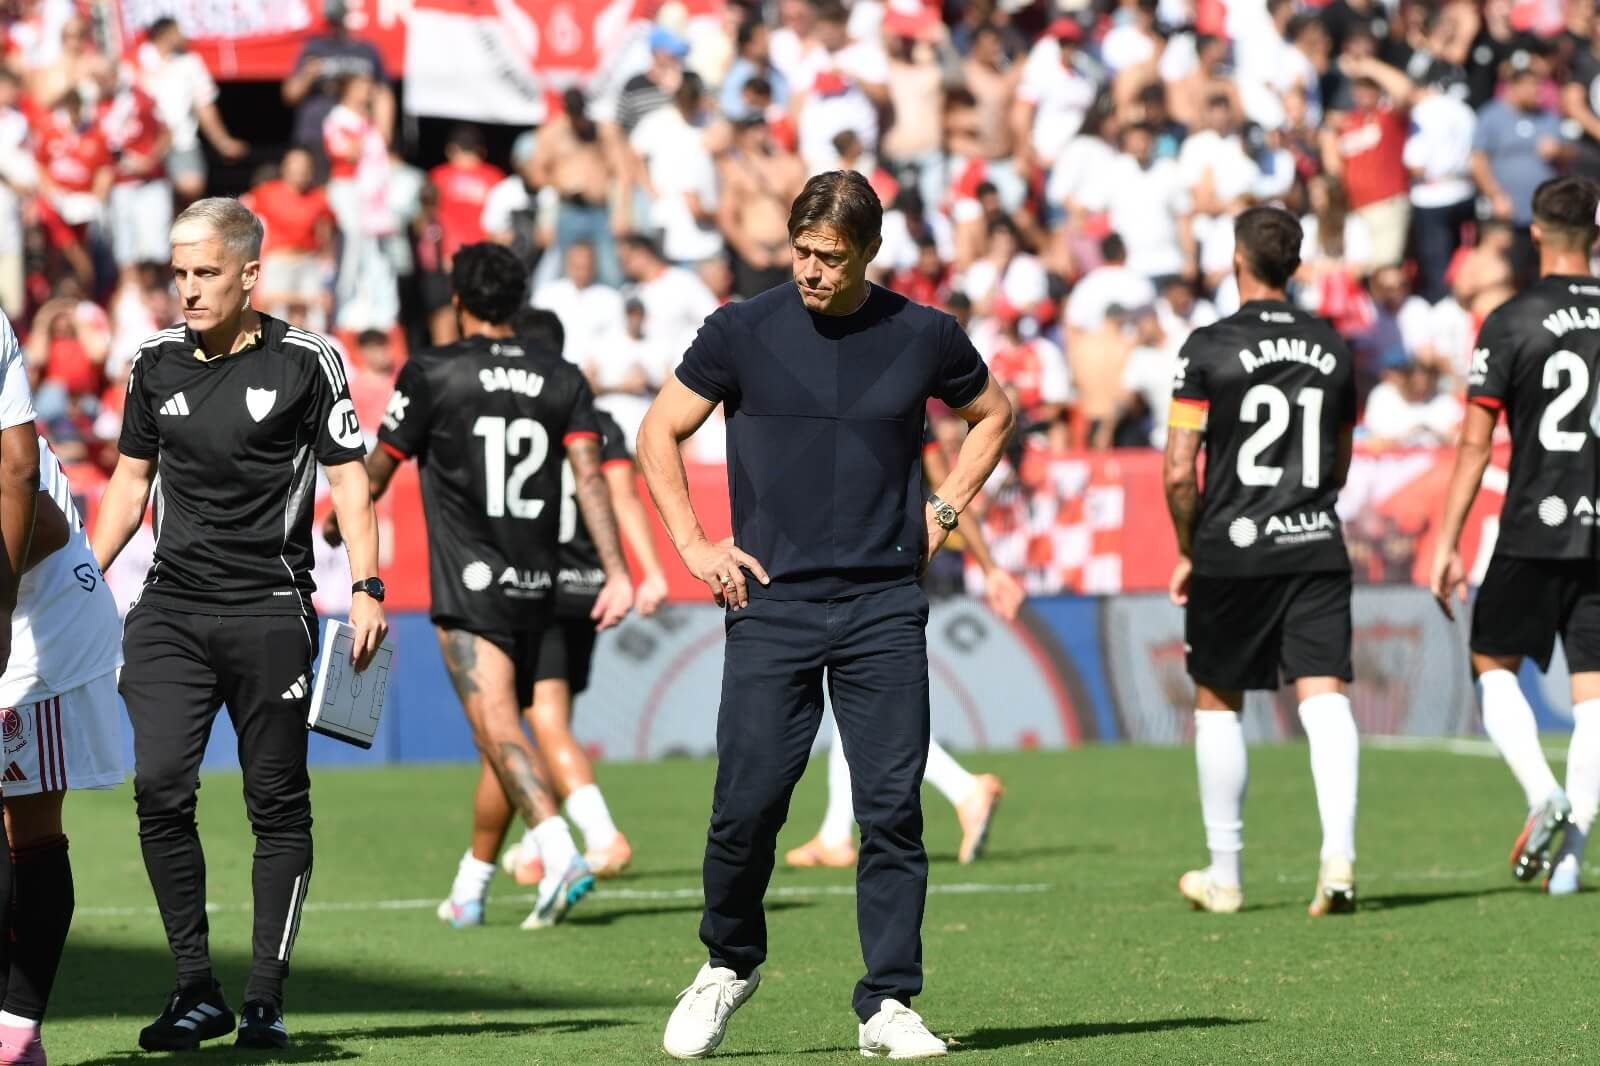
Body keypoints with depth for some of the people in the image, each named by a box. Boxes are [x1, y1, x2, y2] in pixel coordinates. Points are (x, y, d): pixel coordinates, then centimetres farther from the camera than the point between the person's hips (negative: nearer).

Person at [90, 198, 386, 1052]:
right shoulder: (156, 362, 9)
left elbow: (348, 475, 1)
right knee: (159, 786, -10)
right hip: (171, 608, 3)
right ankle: (195, 990, -2)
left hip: (270, 610, -3)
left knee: (277, 804, 0)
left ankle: (267, 1001, 6)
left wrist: (367, 588, -8)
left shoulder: (304, 362, -2)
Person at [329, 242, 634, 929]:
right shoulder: (562, 381, 7)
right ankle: (473, 884, 25)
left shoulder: (432, 373, -3)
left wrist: (339, 523, 25)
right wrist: (616, 573, -8)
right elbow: (589, 474, -4)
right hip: (536, 588, 5)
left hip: (470, 588, -5)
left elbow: (377, 471, 5)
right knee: (502, 729, 17)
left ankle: (560, 854, -34)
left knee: (498, 730, -15)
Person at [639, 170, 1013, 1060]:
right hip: (771, 602, -1)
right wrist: (695, 547, 2)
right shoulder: (743, 332, 0)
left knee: (892, 808, -3)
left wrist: (944, 510, 11)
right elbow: (660, 433, 10)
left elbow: (994, 415, 22)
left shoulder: (923, 336, 3)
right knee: (747, 805, -5)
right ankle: (730, 965, 19)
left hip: (886, 609, 1)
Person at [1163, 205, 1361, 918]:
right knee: (1324, 696, -5)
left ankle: (1223, 875, 19)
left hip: (1231, 551, -2)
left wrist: (1189, 550, 3)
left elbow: (1179, 471, -10)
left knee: (1217, 703, 12)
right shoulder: (1332, 349, 7)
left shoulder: (1208, 349, -7)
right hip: (1317, 548, 2)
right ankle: (1339, 853, -24)